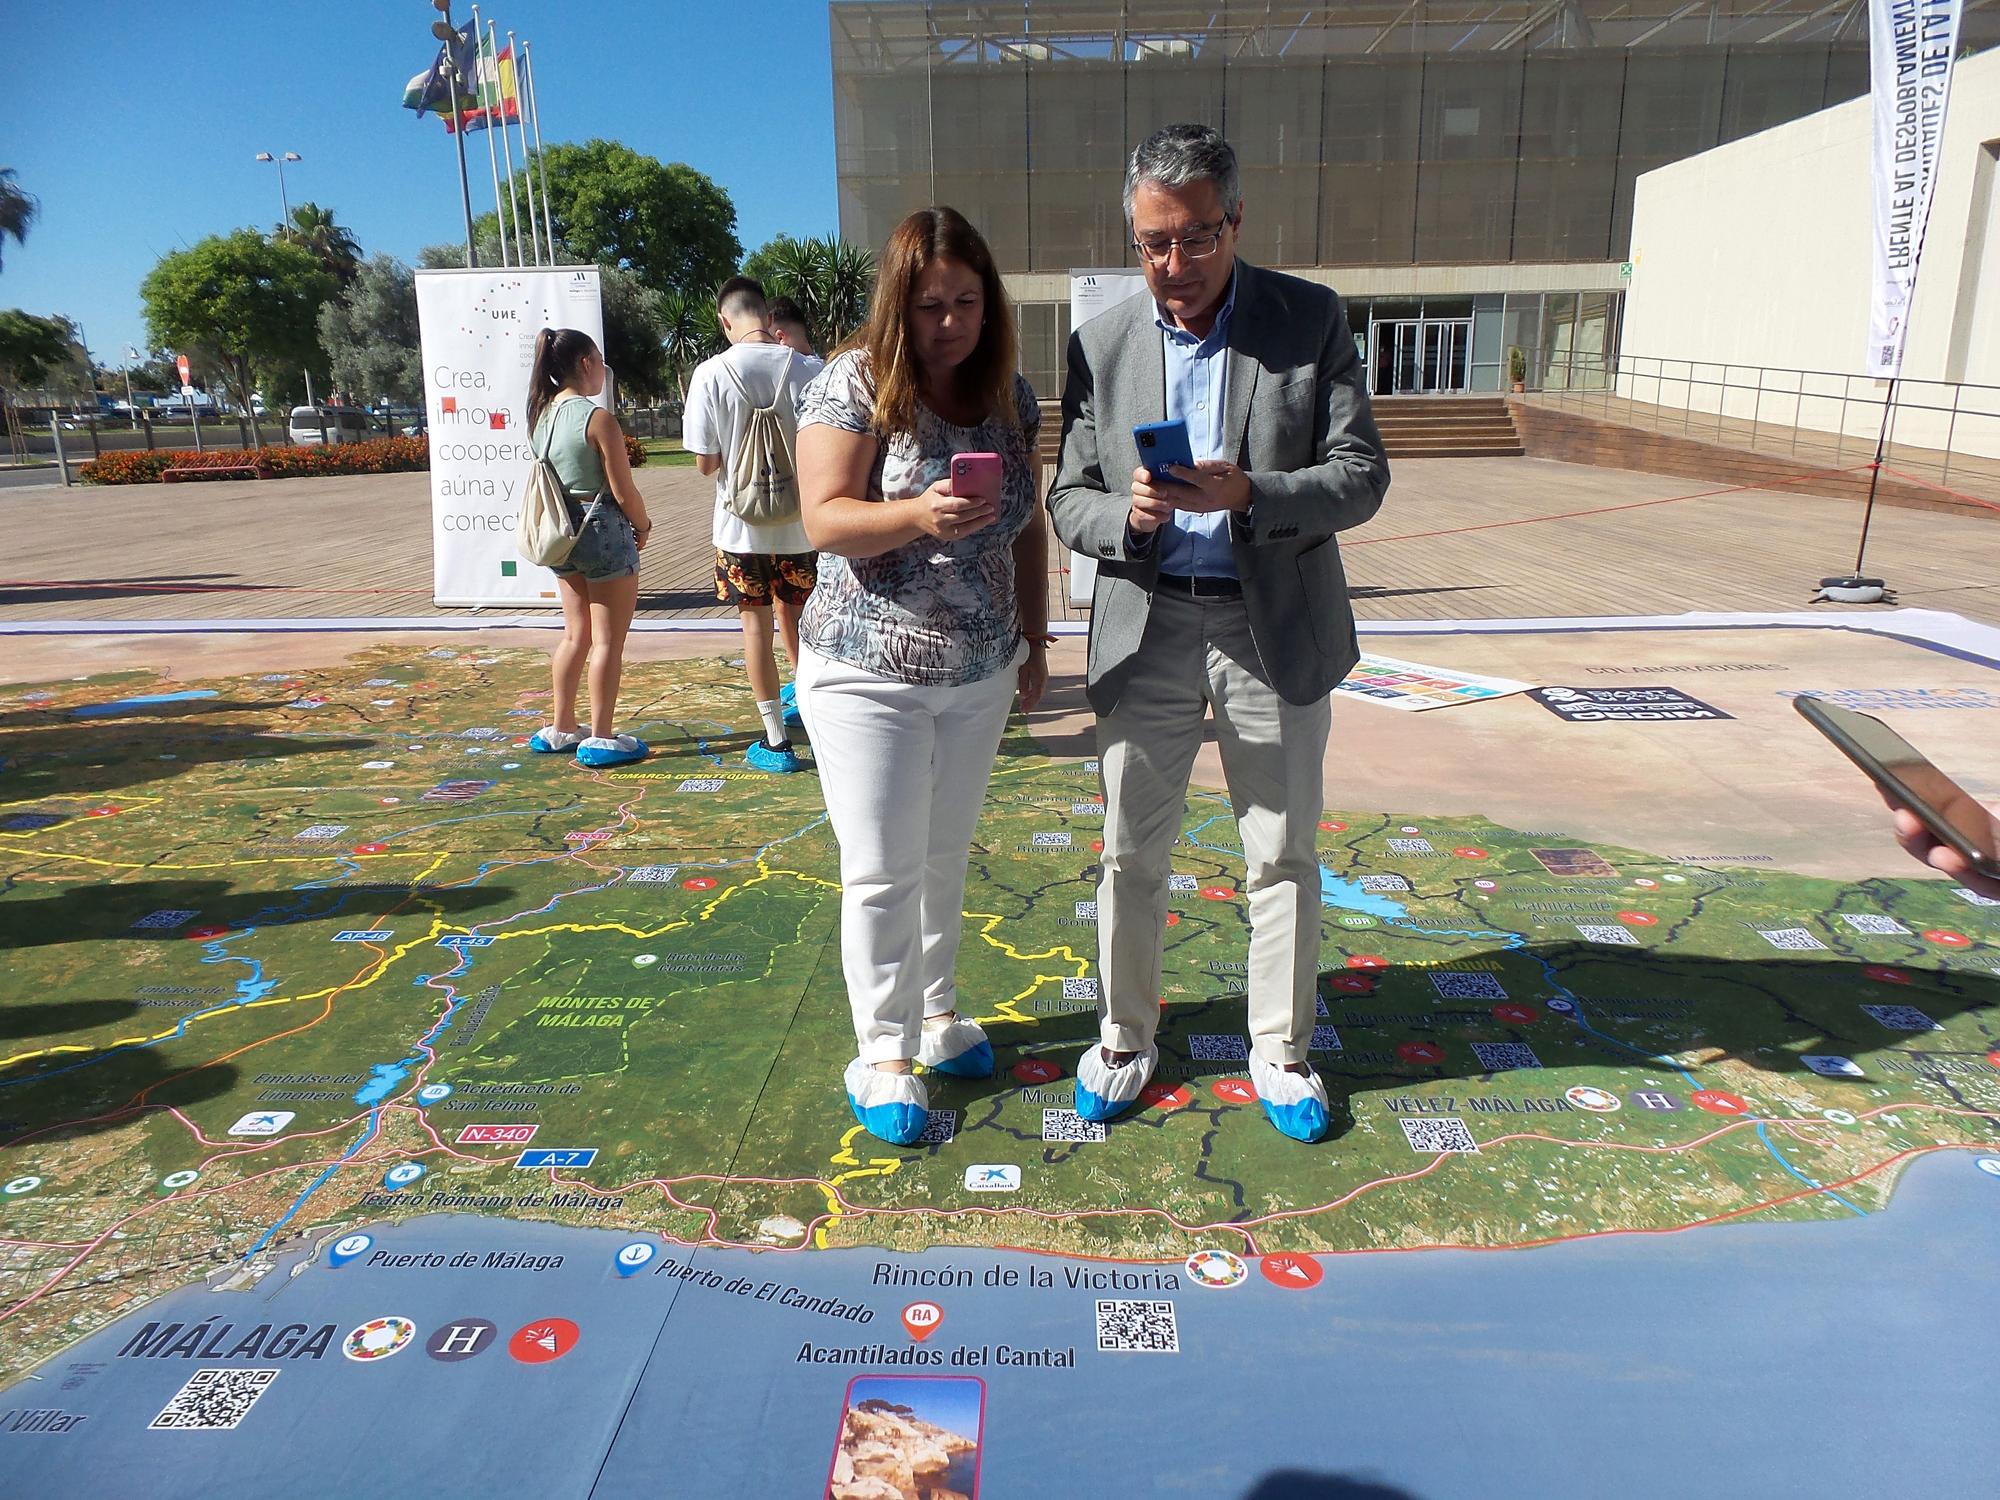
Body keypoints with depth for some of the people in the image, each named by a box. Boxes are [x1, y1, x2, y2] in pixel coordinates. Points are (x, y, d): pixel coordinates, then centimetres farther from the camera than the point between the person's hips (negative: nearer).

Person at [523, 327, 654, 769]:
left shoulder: (542, 415, 5)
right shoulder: (599, 419, -17)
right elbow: (624, 492, -16)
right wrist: (643, 526, 3)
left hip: (562, 534, 8)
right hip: (604, 532, -8)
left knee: (576, 633, 19)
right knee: (608, 641, 2)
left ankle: (560, 728, 26)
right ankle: (601, 738, 8)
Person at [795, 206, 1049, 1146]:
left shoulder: (1009, 395, 4)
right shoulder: (855, 384, -12)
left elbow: (1027, 525, 13)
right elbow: (826, 521, -18)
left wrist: (1034, 639, 12)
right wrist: (920, 515, -35)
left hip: (982, 676, 5)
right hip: (870, 674, -5)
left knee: (946, 857, 17)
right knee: (883, 872, 1)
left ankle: (936, 1013, 34)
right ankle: (882, 1053, 16)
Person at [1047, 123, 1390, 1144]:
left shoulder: (1312, 320, -2)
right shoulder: (1101, 344, 2)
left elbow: (1360, 475, -6)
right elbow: (1068, 499, 3)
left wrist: (1248, 494, -24)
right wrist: (1128, 512, -20)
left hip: (1277, 627, -1)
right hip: (1146, 628, 1)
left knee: (1282, 858, 9)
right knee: (1130, 854, 10)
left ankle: (1280, 1050, 28)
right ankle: (1125, 1037, 30)